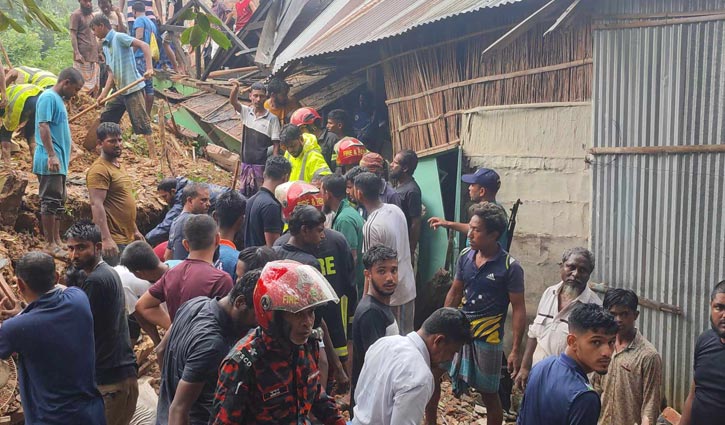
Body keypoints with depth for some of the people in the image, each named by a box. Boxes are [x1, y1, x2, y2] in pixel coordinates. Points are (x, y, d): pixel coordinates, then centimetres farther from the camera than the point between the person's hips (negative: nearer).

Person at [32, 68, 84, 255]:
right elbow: (43, 126, -20)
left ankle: (57, 241, 22)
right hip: (50, 162, -10)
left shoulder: (58, 99, 18)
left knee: (58, 203, 14)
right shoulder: (48, 97, -11)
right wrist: (51, 155, -24)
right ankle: (50, 244, -2)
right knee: (50, 202, -6)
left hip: (60, 161, 10)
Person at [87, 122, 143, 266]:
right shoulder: (99, 169, -13)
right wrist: (106, 239, -29)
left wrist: (135, 230, 24)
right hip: (113, 240, -10)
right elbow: (96, 205, -22)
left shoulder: (120, 165, 17)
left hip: (128, 237, 10)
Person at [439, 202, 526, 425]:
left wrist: (516, 350, -13)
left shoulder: (510, 268, -13)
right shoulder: (465, 257, 1)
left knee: (489, 394, 9)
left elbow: (519, 309, -11)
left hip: (488, 338, -4)